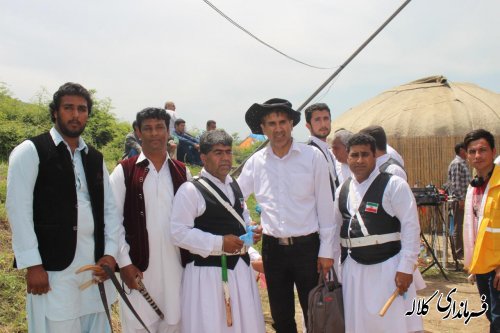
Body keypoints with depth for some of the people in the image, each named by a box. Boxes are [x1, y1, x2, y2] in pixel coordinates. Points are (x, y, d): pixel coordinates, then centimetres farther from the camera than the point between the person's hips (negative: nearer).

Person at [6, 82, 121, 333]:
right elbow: (18, 209, -9)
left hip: (95, 265, 5)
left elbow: (110, 208, 13)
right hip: (53, 268, -5)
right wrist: (32, 265, -13)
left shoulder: (95, 158, 14)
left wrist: (110, 253, 2)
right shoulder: (30, 151, -3)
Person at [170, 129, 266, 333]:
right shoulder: (190, 190, -13)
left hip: (240, 267, 7)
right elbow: (179, 233, -18)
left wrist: (251, 230, 3)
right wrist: (219, 243, -20)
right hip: (208, 271, -7)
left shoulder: (235, 186, 11)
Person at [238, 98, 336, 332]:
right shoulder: (255, 162, 1)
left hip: (307, 246, -2)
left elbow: (325, 206, -4)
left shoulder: (313, 157, -6)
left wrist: (326, 250, -4)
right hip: (272, 248, 3)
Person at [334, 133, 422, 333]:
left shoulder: (394, 185, -8)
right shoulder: (343, 190, 9)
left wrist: (406, 268, -14)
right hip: (354, 269, 5)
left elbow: (411, 226, -11)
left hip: (389, 268, -5)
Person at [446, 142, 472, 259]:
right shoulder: (457, 163, -13)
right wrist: (461, 199, -21)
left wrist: (465, 198, 19)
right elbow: (455, 183, -19)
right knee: (459, 226, -3)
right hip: (460, 200, -10)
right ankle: (458, 252, 3)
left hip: (464, 199, 10)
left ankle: (462, 250, 22)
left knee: (463, 225, 14)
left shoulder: (462, 163, 17)